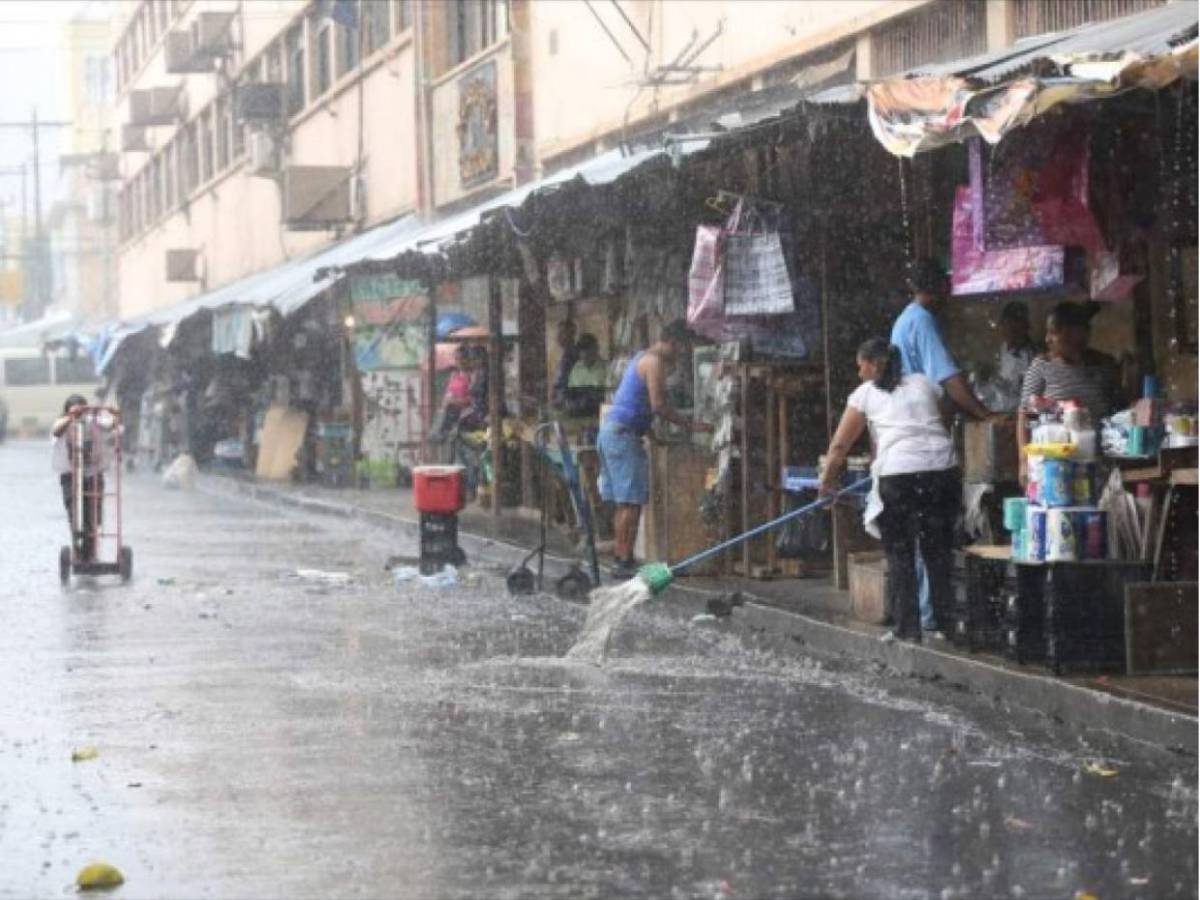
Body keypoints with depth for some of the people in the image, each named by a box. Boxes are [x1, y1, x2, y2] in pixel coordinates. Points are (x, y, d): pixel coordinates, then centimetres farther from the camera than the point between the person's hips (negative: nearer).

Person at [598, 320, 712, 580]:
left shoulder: (642, 358, 22)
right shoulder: (655, 362, -10)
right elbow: (658, 405, -17)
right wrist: (690, 425, -11)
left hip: (610, 431, 10)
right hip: (624, 433, -10)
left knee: (623, 503, 12)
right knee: (631, 502, -10)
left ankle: (620, 558, 13)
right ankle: (625, 563, -13)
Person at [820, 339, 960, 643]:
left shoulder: (866, 393, 12)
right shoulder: (925, 384, 21)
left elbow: (839, 445, 13)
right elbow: (943, 427, 21)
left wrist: (827, 481, 25)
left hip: (898, 473, -3)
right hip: (943, 469, 3)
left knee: (900, 554, 7)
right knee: (938, 551, 13)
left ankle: (906, 627, 4)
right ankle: (946, 621, 13)